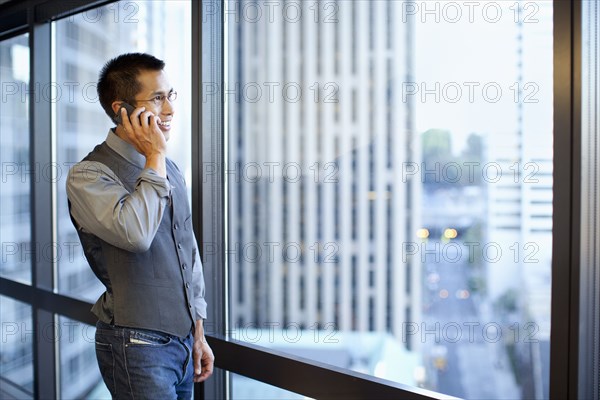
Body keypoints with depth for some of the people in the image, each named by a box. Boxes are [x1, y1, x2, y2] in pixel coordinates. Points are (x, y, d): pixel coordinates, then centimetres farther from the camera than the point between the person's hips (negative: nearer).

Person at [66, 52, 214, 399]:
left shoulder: (170, 169, 10)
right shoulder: (88, 175, -12)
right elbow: (135, 233, -32)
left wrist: (199, 332, 16)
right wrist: (154, 157, -19)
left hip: (183, 340, 7)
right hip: (137, 345, -6)